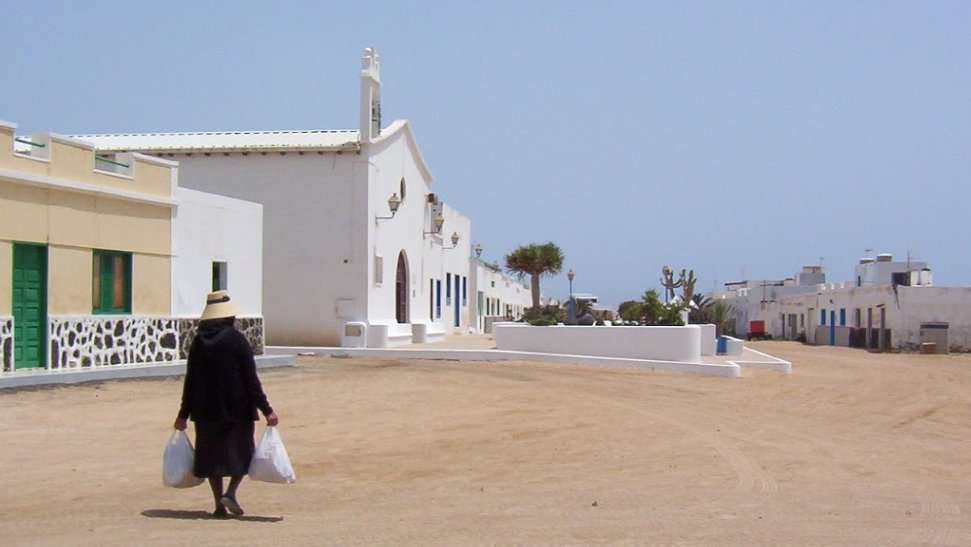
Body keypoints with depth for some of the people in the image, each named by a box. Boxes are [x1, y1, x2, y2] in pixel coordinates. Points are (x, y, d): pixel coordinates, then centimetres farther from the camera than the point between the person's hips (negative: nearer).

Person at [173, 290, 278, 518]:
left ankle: (219, 505, 11)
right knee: (242, 451, 10)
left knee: (212, 454, 11)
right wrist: (267, 410, -6)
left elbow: (190, 380, 5)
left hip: (206, 410, 4)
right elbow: (251, 379, -10)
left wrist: (184, 414, 14)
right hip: (237, 409, -4)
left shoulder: (198, 341, 2)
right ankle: (230, 492, -9)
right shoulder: (236, 339, -10)